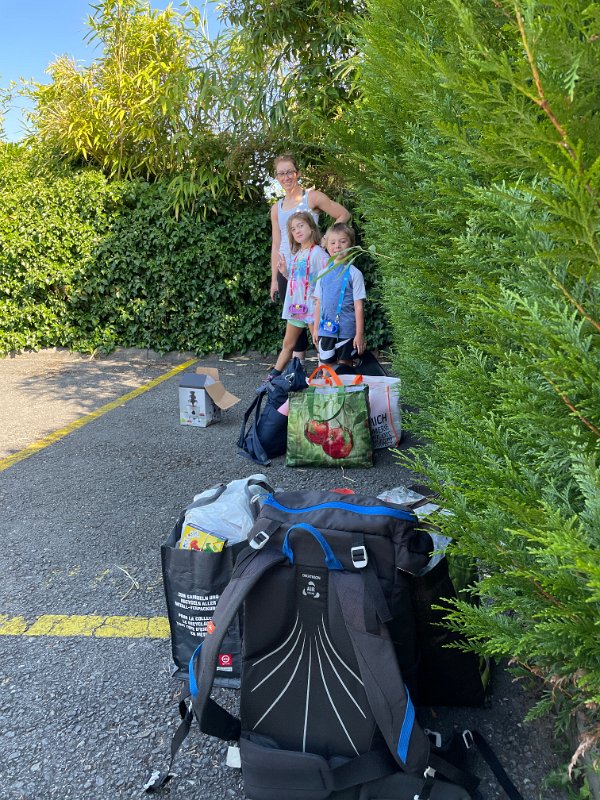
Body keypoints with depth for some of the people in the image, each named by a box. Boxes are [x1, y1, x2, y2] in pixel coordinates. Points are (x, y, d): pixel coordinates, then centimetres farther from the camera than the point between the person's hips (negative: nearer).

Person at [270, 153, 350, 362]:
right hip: (286, 271, 5)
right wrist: (274, 279, 11)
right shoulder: (277, 208, 15)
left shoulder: (312, 197, 0)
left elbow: (344, 215, 0)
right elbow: (276, 245, 15)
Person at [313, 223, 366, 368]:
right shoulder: (324, 273, 8)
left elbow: (359, 306, -7)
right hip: (325, 330, 4)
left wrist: (360, 334, -10)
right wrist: (315, 329, 12)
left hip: (346, 331, -4)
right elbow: (318, 303, 13)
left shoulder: (354, 274, -6)